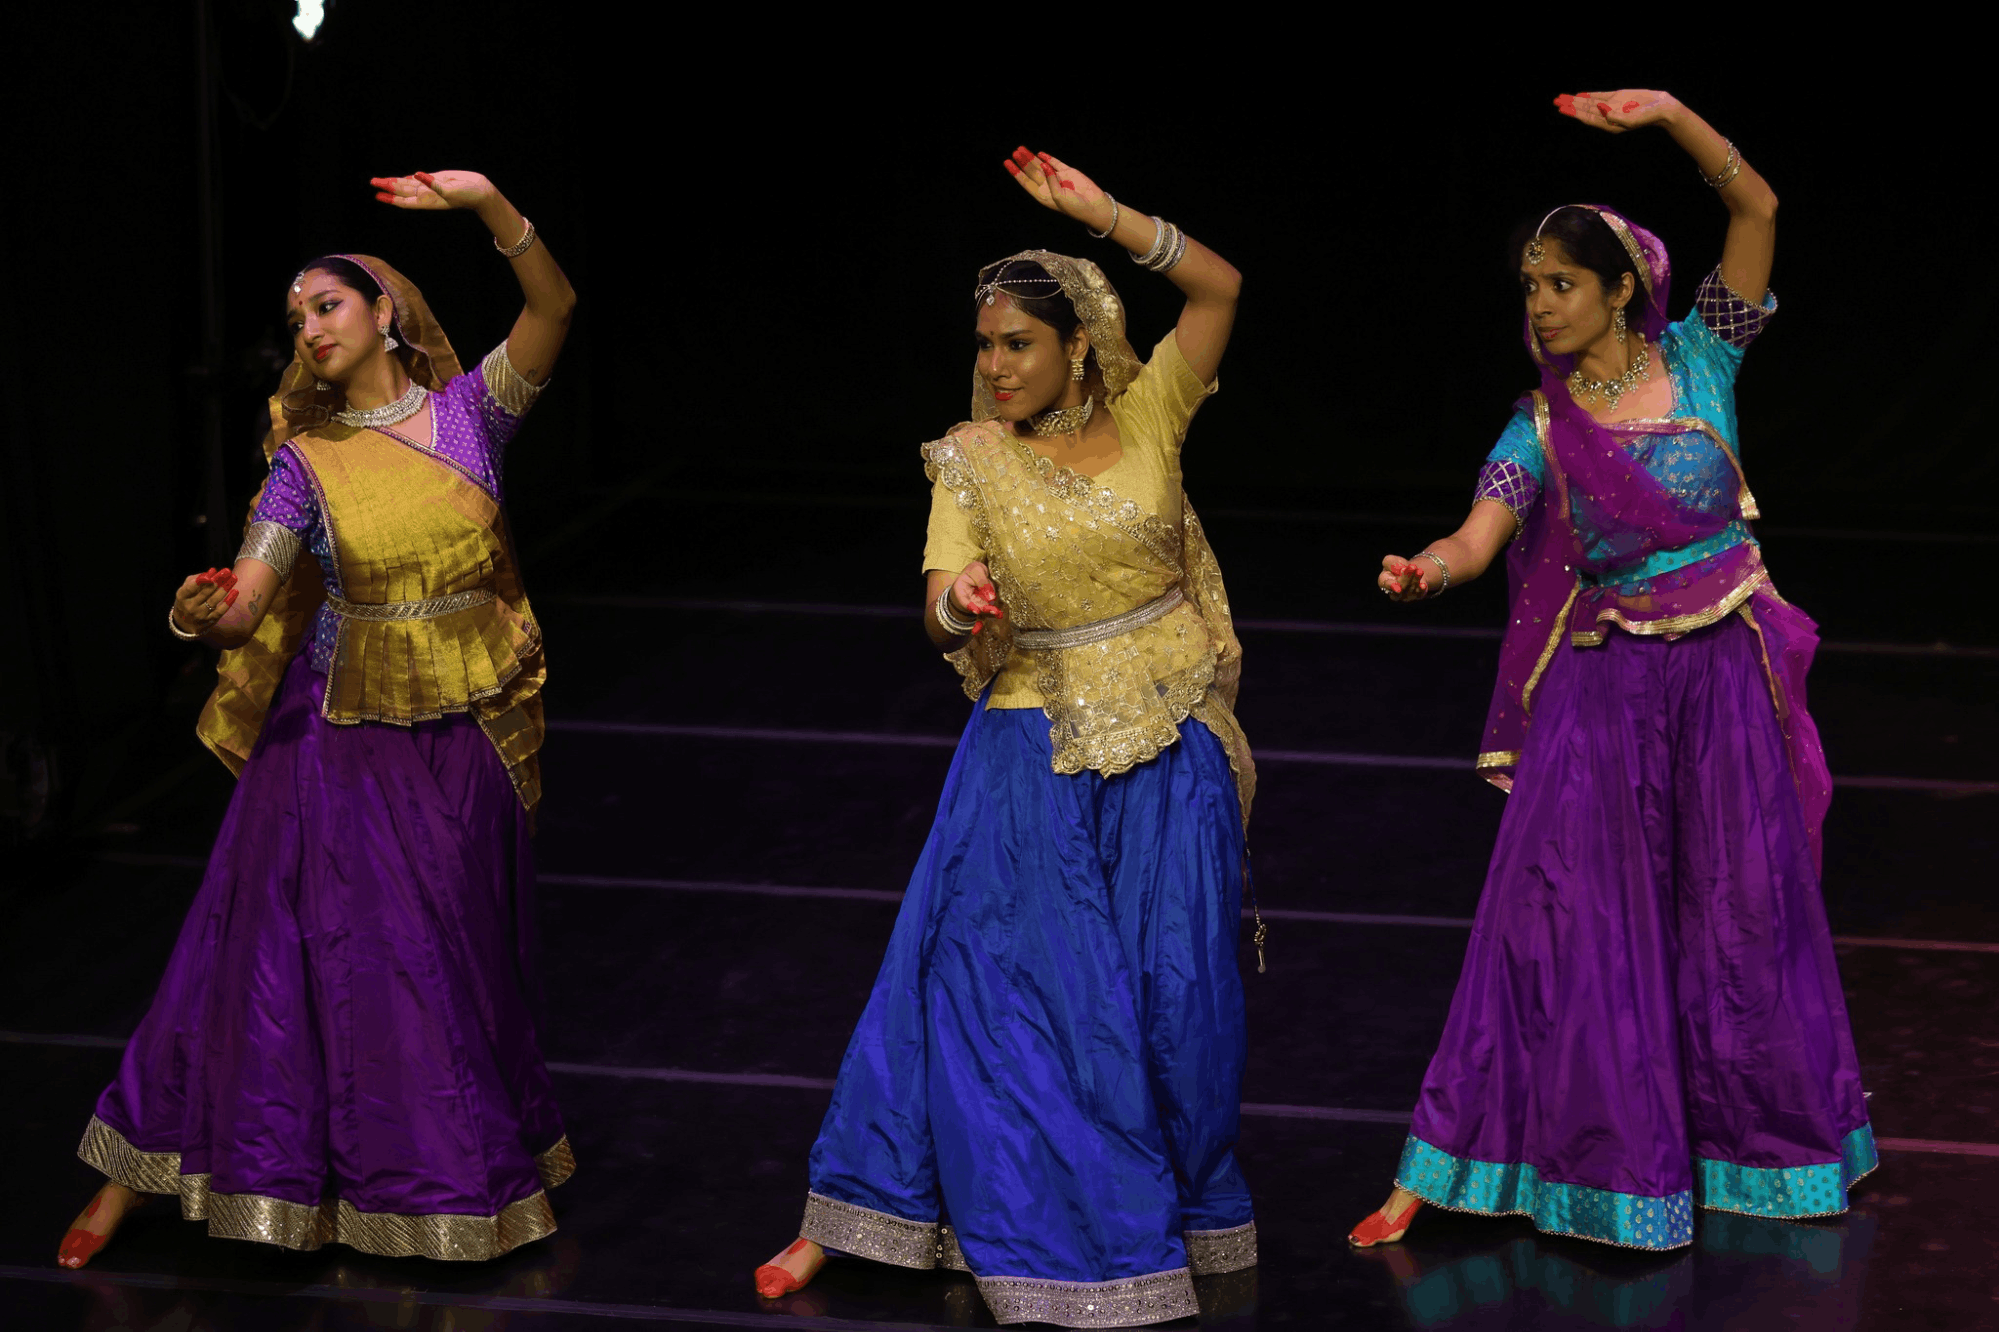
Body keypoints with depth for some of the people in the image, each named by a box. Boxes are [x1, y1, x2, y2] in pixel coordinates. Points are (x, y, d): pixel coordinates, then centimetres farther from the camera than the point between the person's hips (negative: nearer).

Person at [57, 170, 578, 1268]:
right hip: (338, 735, -1)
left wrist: (488, 205, -33)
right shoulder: (308, 457, -3)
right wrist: (204, 612, -35)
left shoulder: (468, 411, -3)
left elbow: (553, 309, -18)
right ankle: (132, 1180, 8)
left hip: (460, 739, 1)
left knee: (458, 964, 13)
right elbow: (242, 601, -10)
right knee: (280, 950, 0)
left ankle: (474, 1167, 32)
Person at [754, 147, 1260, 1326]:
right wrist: (958, 606, -32)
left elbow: (1220, 286, -13)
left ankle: (1176, 1210, 28)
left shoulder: (1145, 418, -2)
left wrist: (1102, 214, -23)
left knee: (1174, 992, 6)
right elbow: (941, 612, -7)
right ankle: (853, 1215, 8)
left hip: (1168, 754, 0)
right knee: (980, 981, -1)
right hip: (1034, 761, 0)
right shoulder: (970, 463, -1)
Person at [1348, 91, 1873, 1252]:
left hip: (1726, 678, 0)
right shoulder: (1541, 425, -1)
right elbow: (1480, 535, -14)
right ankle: (1435, 1174, 0)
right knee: (1562, 919, -3)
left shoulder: (1699, 362, -1)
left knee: (1741, 915, 11)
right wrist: (1427, 572, -37)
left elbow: (1758, 208, -11)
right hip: (1604, 689, 0)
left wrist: (1669, 114, -24)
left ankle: (1759, 1142, 29)